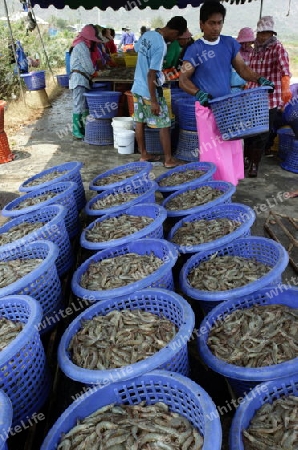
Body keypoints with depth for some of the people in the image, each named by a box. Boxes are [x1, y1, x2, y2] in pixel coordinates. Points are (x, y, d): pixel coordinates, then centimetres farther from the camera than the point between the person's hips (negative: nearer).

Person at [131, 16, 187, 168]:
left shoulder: (147, 34, 4)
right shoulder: (160, 46, -21)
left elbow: (136, 49, 24)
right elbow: (151, 75, -25)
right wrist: (154, 101, -22)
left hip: (137, 88, 9)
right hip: (149, 91, -8)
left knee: (140, 122, 13)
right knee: (164, 125, 1)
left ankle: (144, 155, 24)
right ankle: (169, 159, 8)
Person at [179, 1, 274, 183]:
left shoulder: (230, 44, 5)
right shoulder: (195, 50, -7)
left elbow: (242, 68, 9)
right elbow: (183, 79, -8)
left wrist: (259, 79, -10)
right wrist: (198, 93, -27)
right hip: (207, 108, -5)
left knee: (232, 147, 10)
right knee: (214, 151, -4)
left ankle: (229, 183, 25)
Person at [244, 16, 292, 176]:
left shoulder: (278, 48, -7)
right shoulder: (255, 50, 13)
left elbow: (284, 68, -21)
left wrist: (285, 88, -35)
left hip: (269, 99, -5)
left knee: (261, 134, -1)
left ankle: (254, 165, 11)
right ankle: (246, 159, 28)